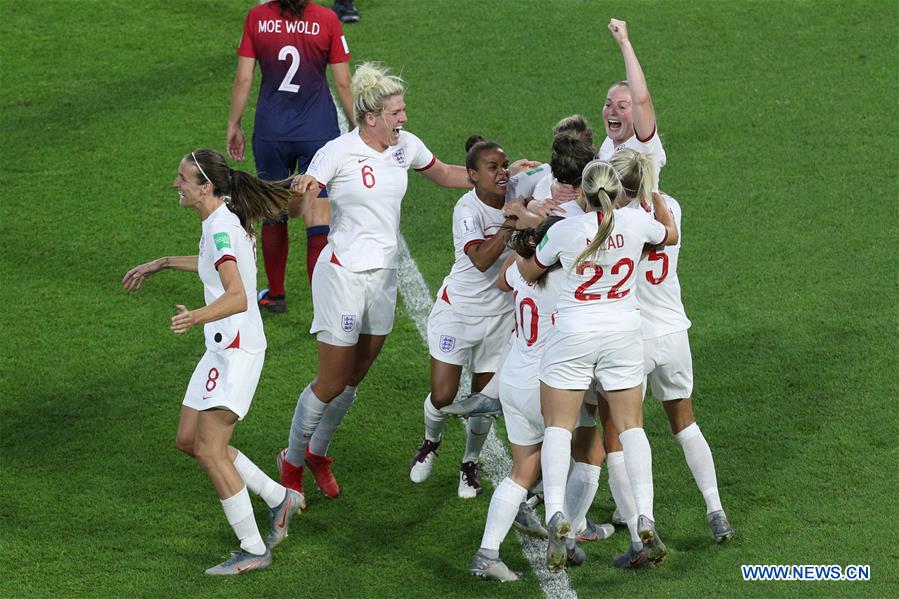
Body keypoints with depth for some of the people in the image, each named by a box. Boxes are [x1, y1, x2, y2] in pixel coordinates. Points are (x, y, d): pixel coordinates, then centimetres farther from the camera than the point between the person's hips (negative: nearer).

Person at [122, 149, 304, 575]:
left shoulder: (221, 228, -20)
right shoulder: (224, 218, 10)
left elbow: (238, 298, -33)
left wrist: (197, 317, -49)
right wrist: (161, 264, 35)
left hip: (237, 350, -10)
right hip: (223, 348, 10)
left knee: (209, 451, -8)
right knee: (189, 440, 13)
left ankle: (253, 550, 0)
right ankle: (279, 498, 21)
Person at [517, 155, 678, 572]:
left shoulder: (564, 230, -12)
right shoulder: (636, 222, -6)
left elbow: (528, 272, 5)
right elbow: (670, 234, 18)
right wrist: (651, 190, 27)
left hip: (573, 333, -3)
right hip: (623, 332, 3)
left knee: (558, 426, 2)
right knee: (631, 425, 8)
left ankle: (555, 514, -17)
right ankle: (646, 520, -1)